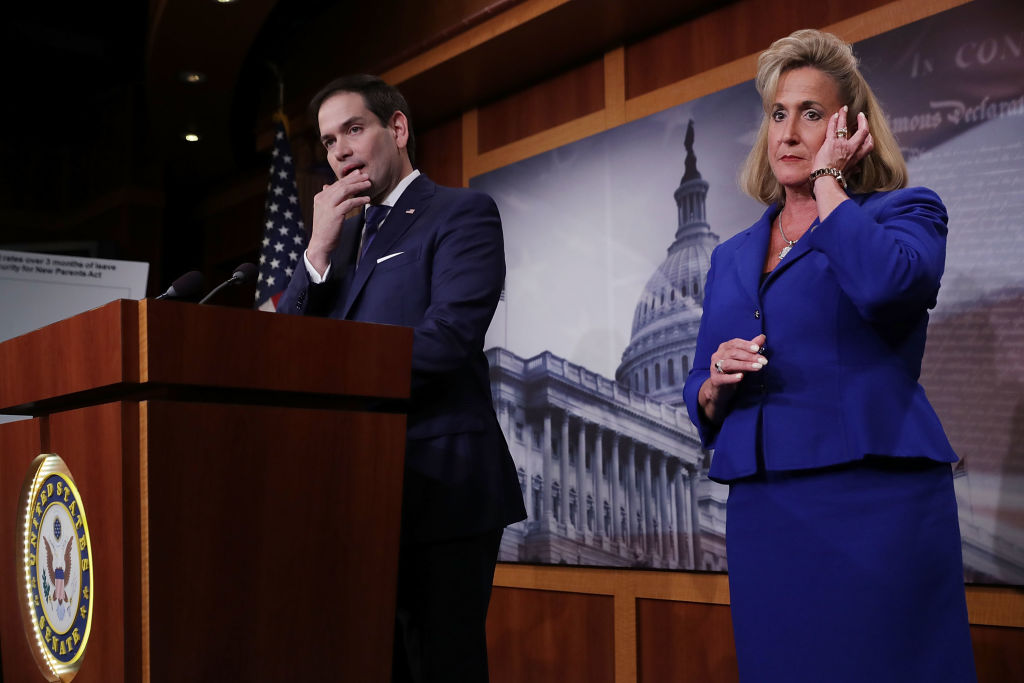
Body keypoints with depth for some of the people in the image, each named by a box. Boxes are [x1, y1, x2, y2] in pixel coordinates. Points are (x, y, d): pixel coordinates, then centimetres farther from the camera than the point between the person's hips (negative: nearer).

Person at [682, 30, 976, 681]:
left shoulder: (905, 211, 3)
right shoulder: (731, 258, 17)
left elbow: (883, 281, -22)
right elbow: (700, 401, 19)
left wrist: (829, 179, -7)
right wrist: (714, 385, -5)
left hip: (875, 505, -4)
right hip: (761, 513, 5)